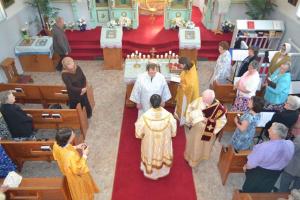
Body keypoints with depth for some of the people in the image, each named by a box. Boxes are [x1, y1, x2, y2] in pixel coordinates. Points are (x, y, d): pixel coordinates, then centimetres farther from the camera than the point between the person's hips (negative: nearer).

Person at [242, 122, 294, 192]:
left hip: (259, 174, -5)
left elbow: (251, 164, -26)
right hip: (275, 175, 5)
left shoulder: (264, 147, -38)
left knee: (249, 189, 23)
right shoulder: (290, 144, -20)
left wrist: (246, 167, -4)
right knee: (264, 191, 29)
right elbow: (285, 161, 0)